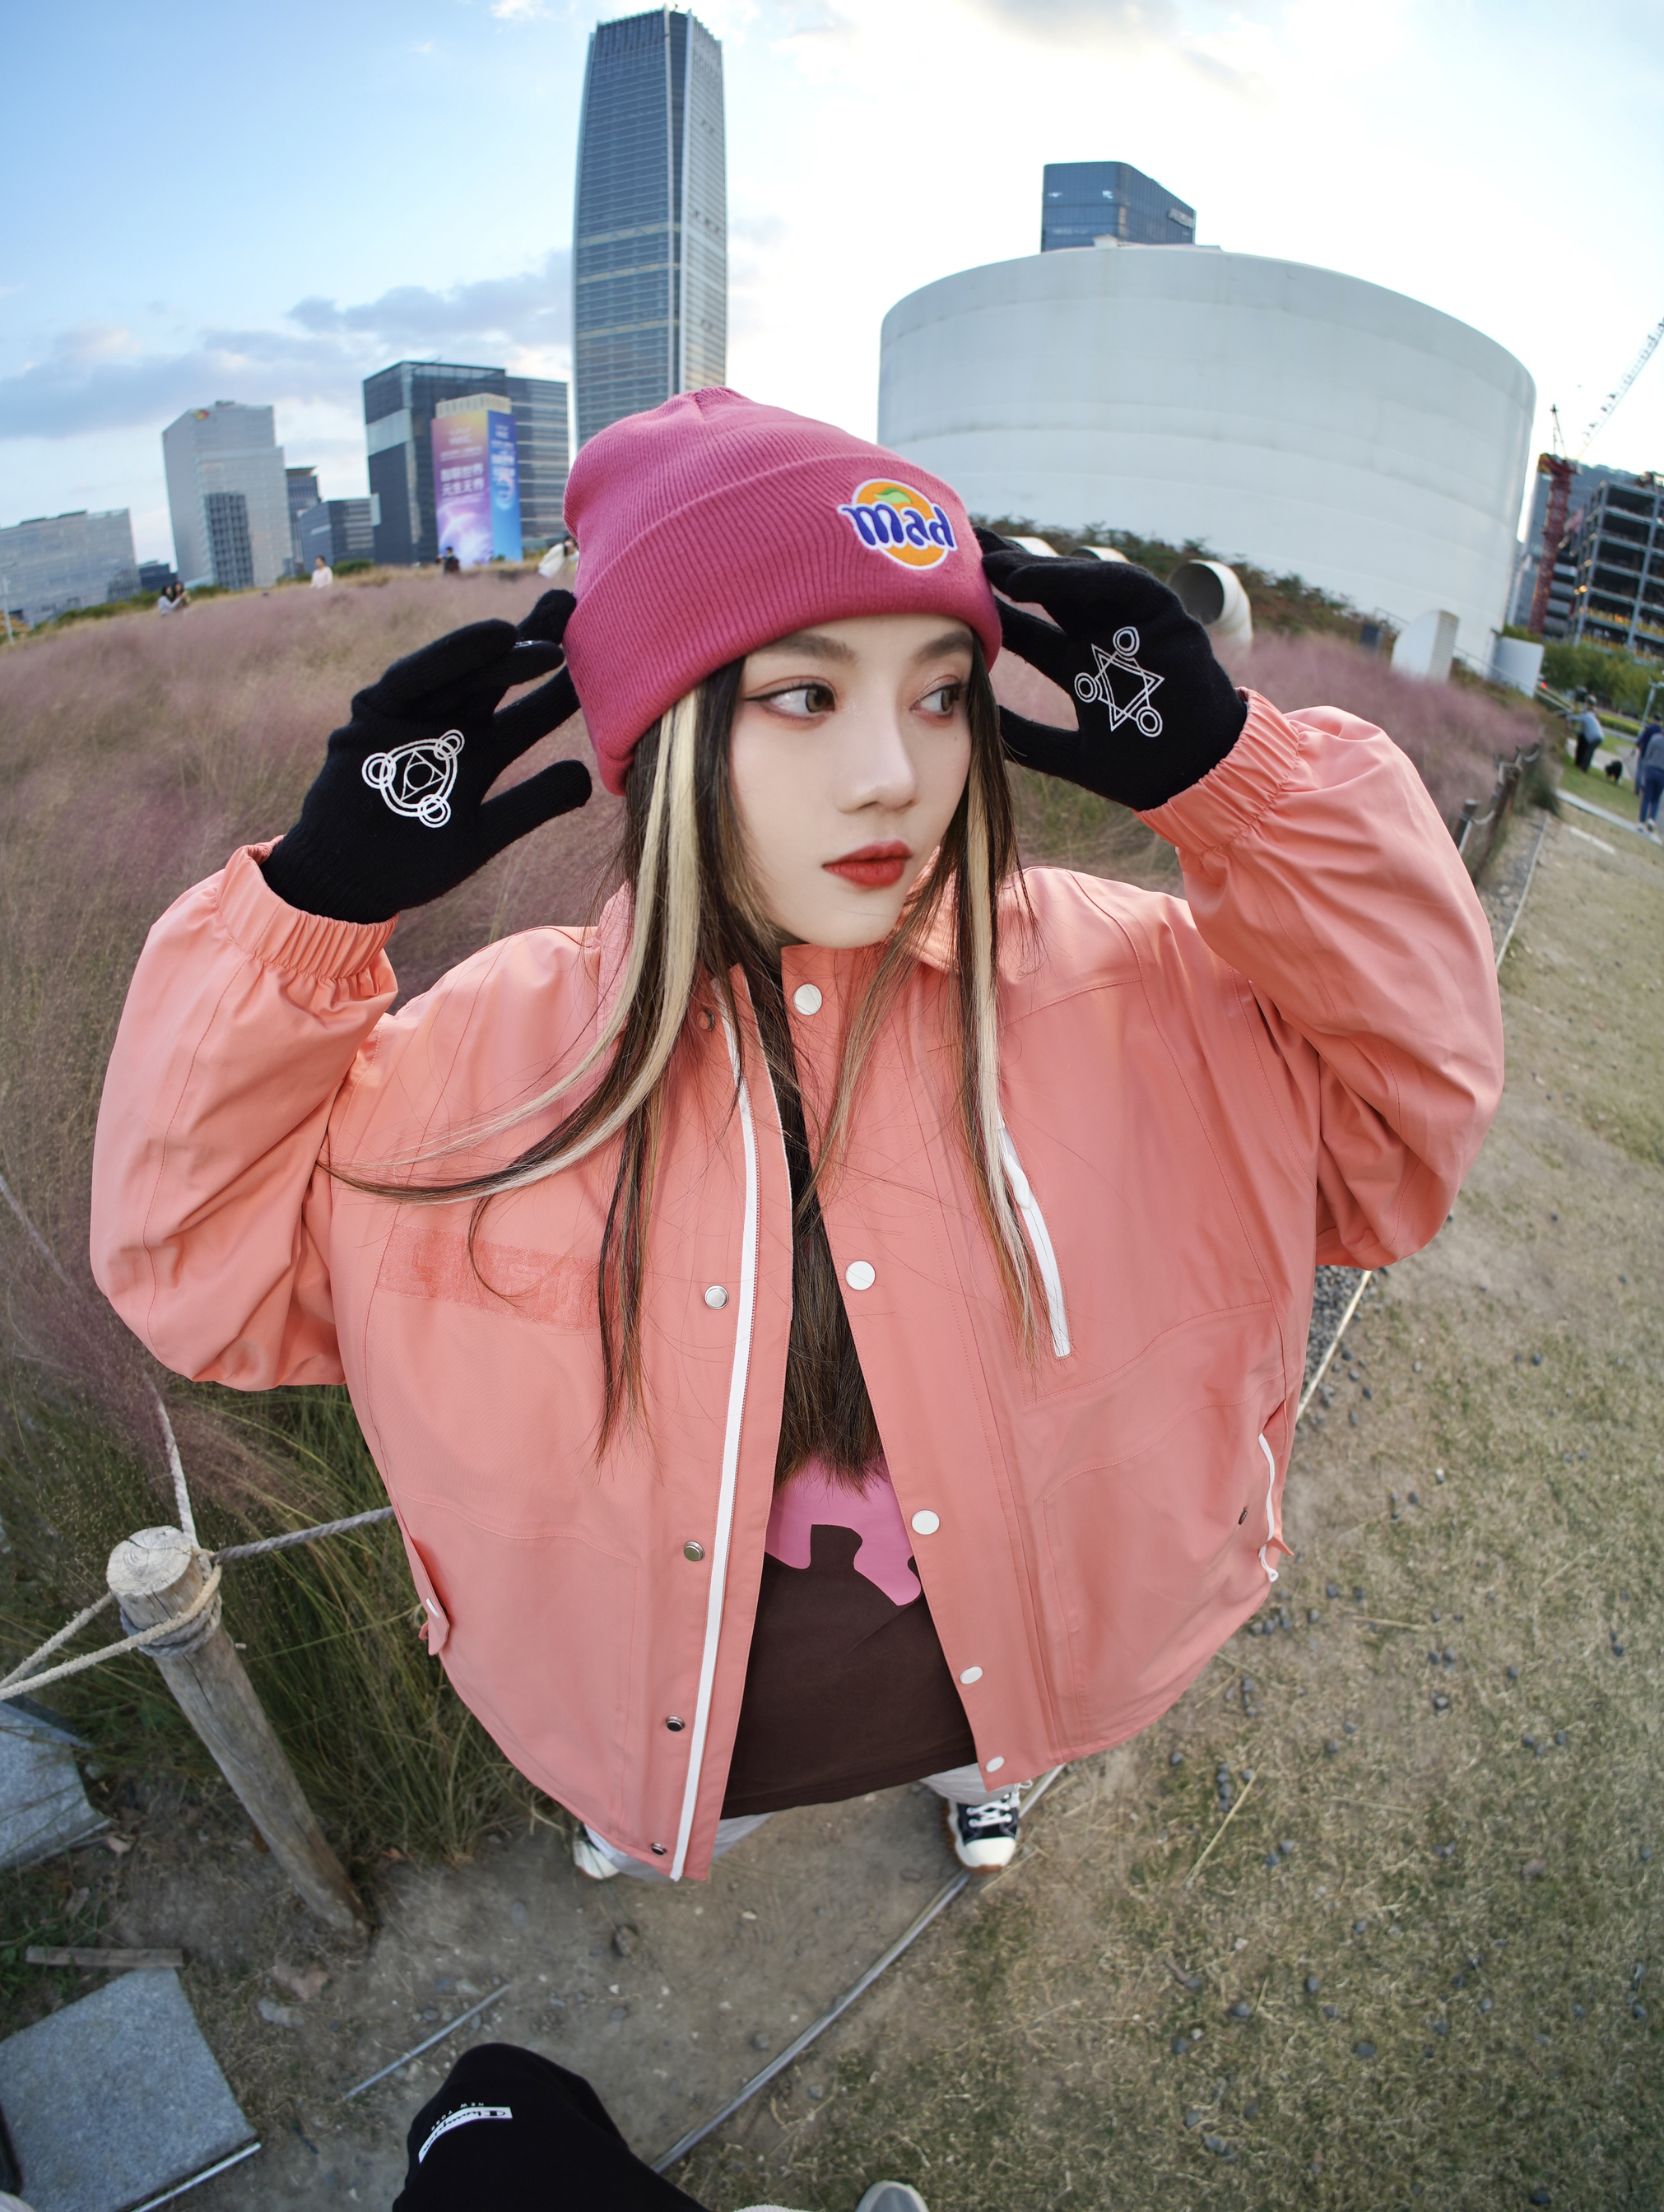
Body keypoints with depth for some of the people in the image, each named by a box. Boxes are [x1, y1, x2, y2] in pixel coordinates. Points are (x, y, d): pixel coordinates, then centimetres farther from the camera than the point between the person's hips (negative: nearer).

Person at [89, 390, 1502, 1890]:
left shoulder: (1109, 986, -22)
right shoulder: (507, 1046, -22)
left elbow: (1406, 1102, -19)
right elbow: (202, 1257, -17)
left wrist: (1228, 773, -30)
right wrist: (315, 906, -30)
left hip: (1002, 1681, 1)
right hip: (680, 1719, 0)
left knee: (985, 1765, 37)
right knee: (660, 1826, 35)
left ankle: (980, 1785, 77)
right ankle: (642, 1821, 75)